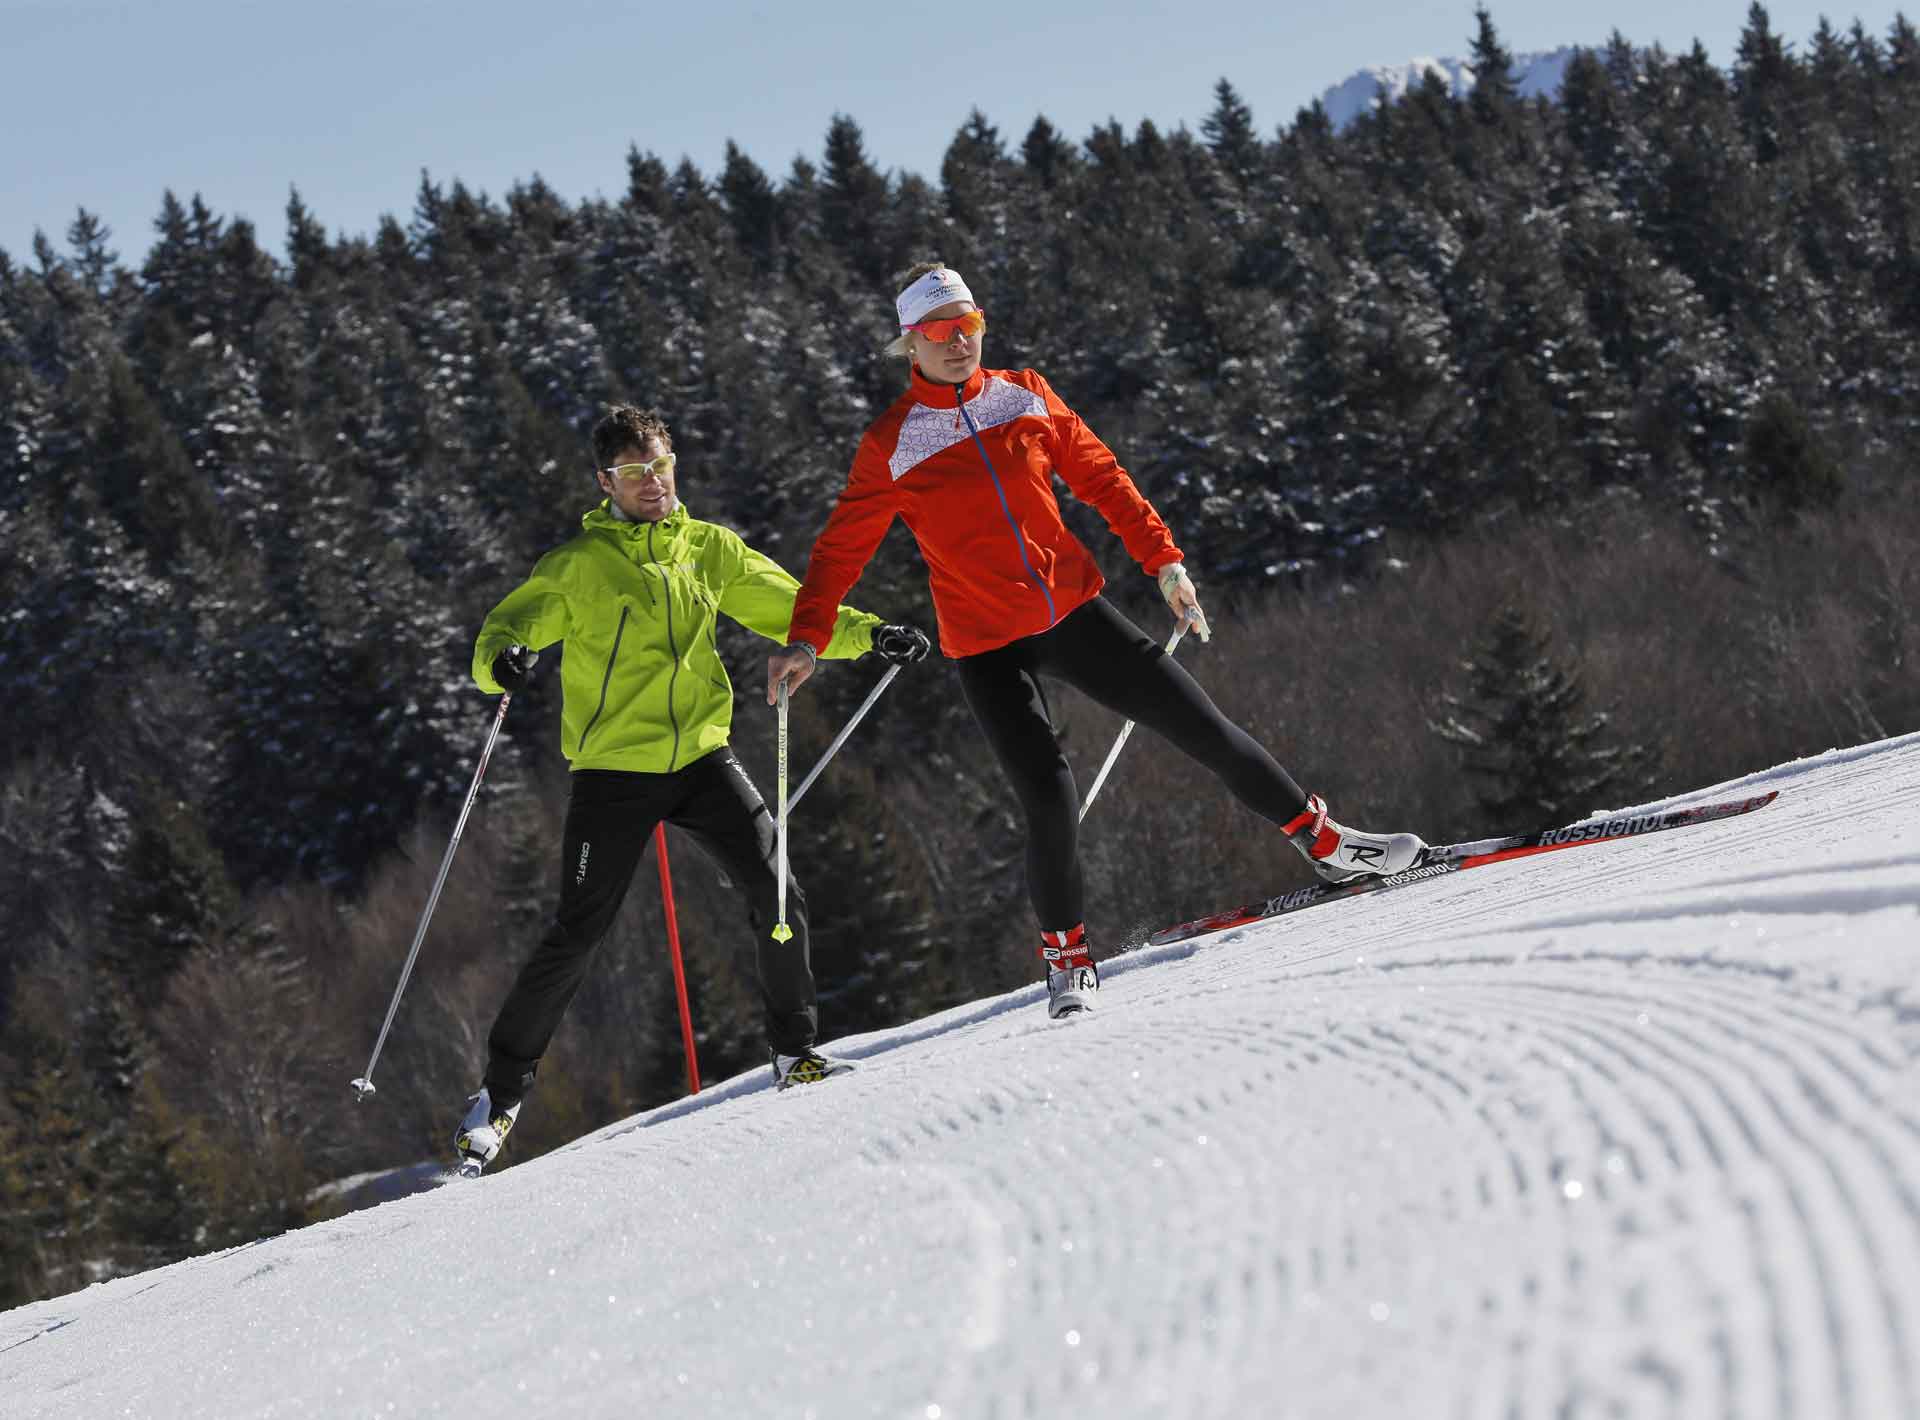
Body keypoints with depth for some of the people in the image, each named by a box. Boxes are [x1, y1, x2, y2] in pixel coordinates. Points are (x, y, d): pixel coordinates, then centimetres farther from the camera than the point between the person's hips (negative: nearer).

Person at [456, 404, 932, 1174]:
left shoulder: (709, 549, 8)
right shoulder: (577, 566, -3)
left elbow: (785, 607, 14)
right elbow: (508, 626, -9)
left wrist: (867, 634, 0)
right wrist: (504, 658, -33)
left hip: (700, 755, 3)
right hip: (613, 766, -3)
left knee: (777, 896, -10)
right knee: (576, 935, -5)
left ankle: (795, 1052, 9)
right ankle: (501, 1091, 8)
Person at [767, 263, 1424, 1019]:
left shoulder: (1026, 396, 3)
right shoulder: (892, 445, -5)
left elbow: (1101, 478, 11)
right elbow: (841, 549, -3)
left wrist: (1162, 558, 6)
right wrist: (806, 639, -14)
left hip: (1073, 611, 3)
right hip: (988, 645, -3)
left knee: (1202, 726, 3)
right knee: (1049, 798, -15)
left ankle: (1322, 840, 20)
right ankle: (1066, 954, 5)